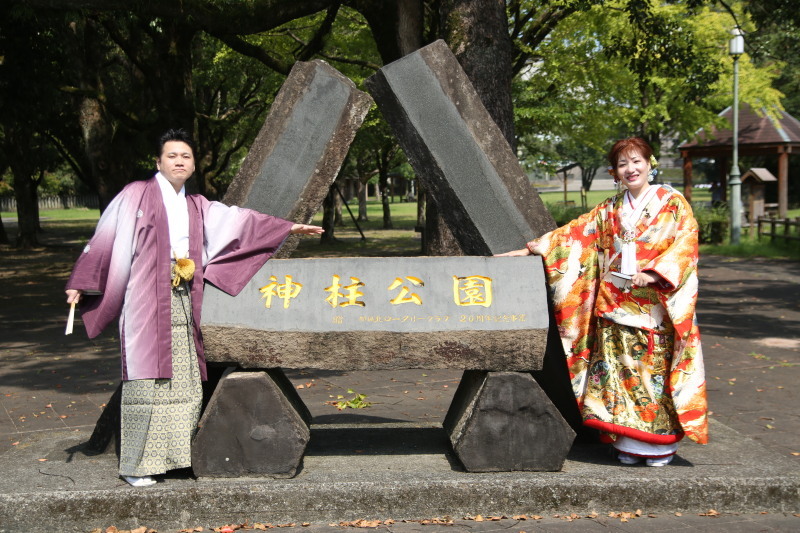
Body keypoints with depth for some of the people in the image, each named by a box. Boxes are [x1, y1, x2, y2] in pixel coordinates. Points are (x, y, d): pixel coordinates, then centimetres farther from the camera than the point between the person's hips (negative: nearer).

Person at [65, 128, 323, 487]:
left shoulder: (197, 207, 18)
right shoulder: (136, 195, 2)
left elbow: (237, 219, 18)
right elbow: (105, 238, 0)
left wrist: (287, 228, 15)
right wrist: (80, 283, -4)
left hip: (183, 302, 6)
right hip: (146, 301, -6)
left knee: (185, 384, 4)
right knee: (146, 381, -6)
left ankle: (174, 455, 13)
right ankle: (136, 466, 1)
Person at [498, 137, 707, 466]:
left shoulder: (674, 204, 3)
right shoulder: (609, 211, 15)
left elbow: (686, 243, -8)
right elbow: (575, 233, 12)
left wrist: (653, 273, -20)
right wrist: (533, 248, 3)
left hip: (657, 307, -3)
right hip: (615, 306, 4)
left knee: (656, 370, -3)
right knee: (619, 371, 2)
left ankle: (661, 442, 8)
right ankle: (627, 443, 10)